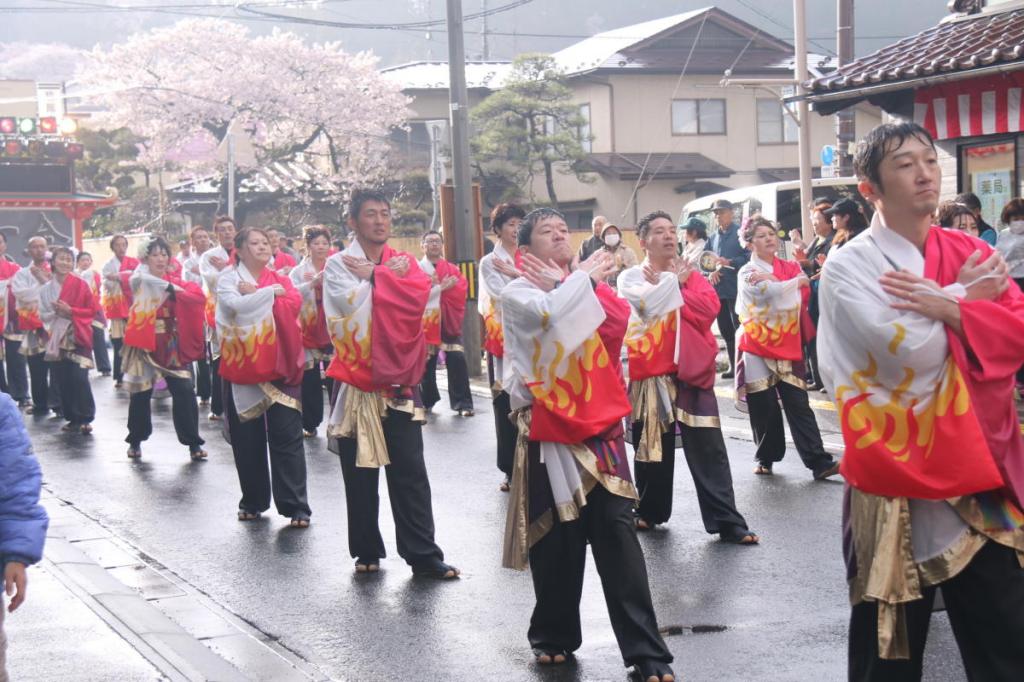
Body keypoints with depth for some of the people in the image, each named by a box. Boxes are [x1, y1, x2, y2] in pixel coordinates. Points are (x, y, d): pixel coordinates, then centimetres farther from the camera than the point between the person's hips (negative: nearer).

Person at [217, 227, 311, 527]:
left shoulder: (281, 280, 12)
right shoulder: (228, 278, 4)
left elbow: (294, 304, -8)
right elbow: (236, 304, -17)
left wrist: (255, 294, -11)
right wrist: (272, 292, -9)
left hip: (280, 367, 1)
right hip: (242, 367, -1)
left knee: (287, 438, -5)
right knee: (247, 440, 5)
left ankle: (296, 506, -3)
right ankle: (252, 502, 20)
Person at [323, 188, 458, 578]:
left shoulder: (405, 262, 9)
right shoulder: (338, 265, 1)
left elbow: (418, 296, -11)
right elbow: (351, 304, -16)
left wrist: (372, 276, -12)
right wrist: (388, 276, -7)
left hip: (399, 381, 2)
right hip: (356, 381, -2)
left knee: (410, 472, 0)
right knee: (360, 473, 5)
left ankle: (423, 554, 3)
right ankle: (366, 552, 17)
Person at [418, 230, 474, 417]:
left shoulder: (452, 269, 11)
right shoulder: (417, 268, 2)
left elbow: (462, 289, -6)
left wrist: (435, 287, -15)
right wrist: (442, 287, -16)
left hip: (449, 322, 1)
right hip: (426, 322, -1)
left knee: (458, 361, -8)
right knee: (427, 364, 6)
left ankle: (463, 403, -4)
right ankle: (427, 401, 24)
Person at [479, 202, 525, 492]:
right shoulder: (489, 262, 5)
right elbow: (502, 297, -9)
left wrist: (516, 274, -10)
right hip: (502, 337, -2)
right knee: (506, 403, 0)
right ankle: (511, 470, 7)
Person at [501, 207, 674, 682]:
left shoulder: (588, 283, 13)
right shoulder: (517, 293, 1)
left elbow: (618, 320, -7)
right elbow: (548, 313, -22)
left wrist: (573, 284, -12)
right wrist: (581, 280, -6)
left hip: (599, 424, 3)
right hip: (549, 428, -2)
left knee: (617, 532, -3)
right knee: (556, 538, 4)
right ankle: (554, 635, 24)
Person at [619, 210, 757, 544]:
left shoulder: (692, 275, 11)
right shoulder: (631, 277, 4)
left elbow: (709, 309, -8)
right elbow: (650, 305, -17)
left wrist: (667, 285, -7)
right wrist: (674, 281, -5)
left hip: (691, 370, 1)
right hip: (650, 372, -1)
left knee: (709, 450, -2)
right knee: (651, 445, 10)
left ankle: (727, 521, 0)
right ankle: (649, 511, 27)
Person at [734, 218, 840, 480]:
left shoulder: (791, 267, 11)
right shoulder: (747, 272, 0)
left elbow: (801, 295, -8)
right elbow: (774, 292, -17)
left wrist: (771, 280, -17)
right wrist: (797, 281, 0)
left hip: (788, 345, 2)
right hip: (758, 345, -2)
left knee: (798, 404, -4)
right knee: (764, 407, 0)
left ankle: (819, 462, -8)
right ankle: (766, 458, 17)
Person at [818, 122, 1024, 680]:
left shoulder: (971, 254, 8)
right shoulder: (849, 267, -6)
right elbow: (907, 350, -20)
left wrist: (945, 307, -16)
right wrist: (968, 296, -8)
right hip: (896, 475, -4)